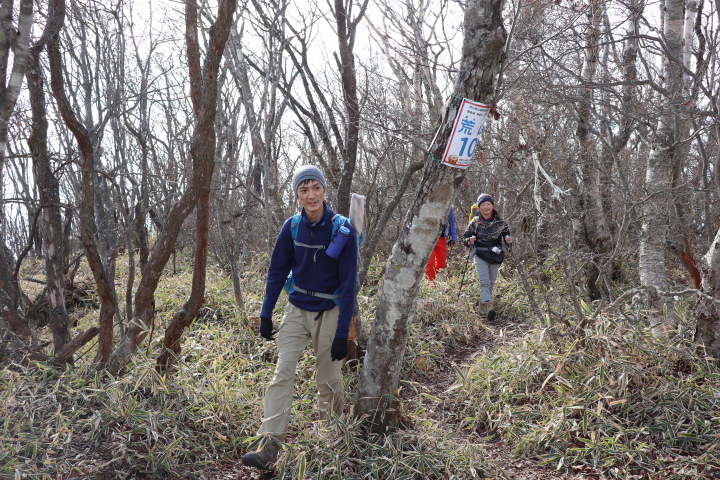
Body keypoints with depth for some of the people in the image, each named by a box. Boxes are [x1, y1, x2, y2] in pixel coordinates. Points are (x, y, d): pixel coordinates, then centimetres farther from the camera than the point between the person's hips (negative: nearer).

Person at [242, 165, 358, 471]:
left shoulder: (343, 230, -15)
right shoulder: (292, 227, -6)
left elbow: (348, 283, -14)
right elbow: (277, 272, 4)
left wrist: (342, 333, -16)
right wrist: (266, 314, 1)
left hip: (329, 312, -2)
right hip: (296, 310, 3)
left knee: (329, 379, 8)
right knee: (282, 373, -8)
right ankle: (269, 449, -7)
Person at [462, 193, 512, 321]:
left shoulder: (500, 223, 5)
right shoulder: (475, 222, 3)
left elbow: (507, 236, 6)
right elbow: (465, 237, 7)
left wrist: (508, 240, -18)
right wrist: (469, 241, -16)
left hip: (495, 256, 2)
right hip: (480, 256, -2)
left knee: (491, 283, 12)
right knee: (484, 282, -16)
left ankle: (484, 300, 33)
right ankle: (489, 307, -30)